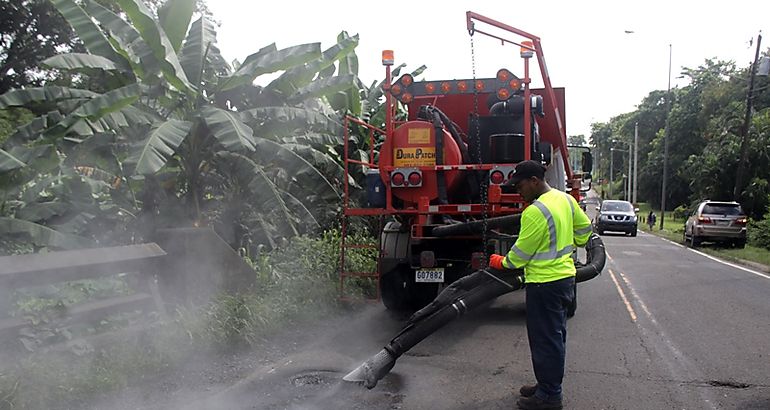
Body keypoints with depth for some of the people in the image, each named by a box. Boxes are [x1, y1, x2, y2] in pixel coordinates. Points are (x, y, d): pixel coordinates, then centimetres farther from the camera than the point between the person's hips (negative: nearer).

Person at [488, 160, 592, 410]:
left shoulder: (535, 212, -23)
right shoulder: (565, 199, 5)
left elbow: (522, 252, -15)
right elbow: (584, 228, 17)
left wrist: (502, 262, 3)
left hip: (545, 283, -10)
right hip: (565, 277, 10)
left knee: (545, 340, 2)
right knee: (555, 335, 18)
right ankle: (550, 385, 31)